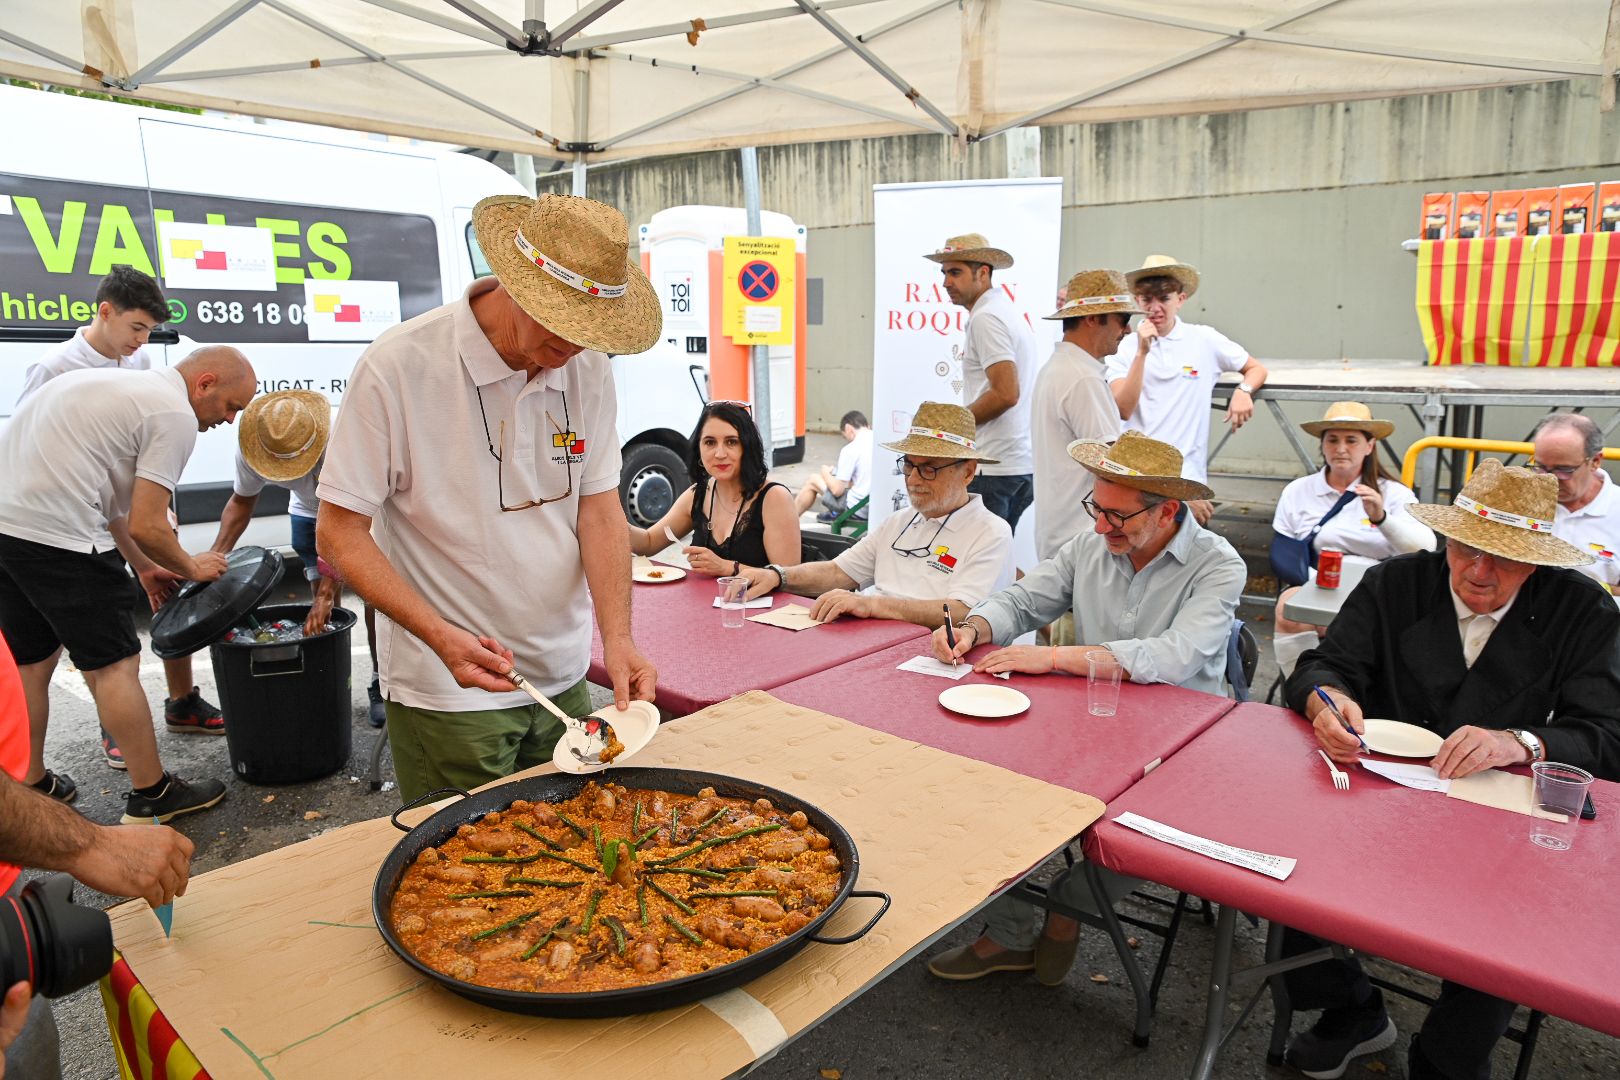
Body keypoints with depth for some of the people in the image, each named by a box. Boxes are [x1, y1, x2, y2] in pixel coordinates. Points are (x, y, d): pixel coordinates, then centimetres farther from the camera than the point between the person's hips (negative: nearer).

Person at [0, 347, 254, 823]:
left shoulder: (125, 384, 22)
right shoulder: (175, 415, -9)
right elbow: (146, 527, -10)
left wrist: (144, 567, 29)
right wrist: (191, 567, 8)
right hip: (49, 534, -10)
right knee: (114, 665, 1)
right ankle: (152, 794, 12)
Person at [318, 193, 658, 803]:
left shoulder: (588, 365, -2)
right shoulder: (397, 367, -17)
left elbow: (599, 508, 0)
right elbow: (339, 536, -12)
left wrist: (618, 638, -13)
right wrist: (441, 635, -26)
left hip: (563, 680, 5)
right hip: (446, 691, -5)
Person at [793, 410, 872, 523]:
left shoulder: (850, 449, -14)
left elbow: (837, 490, -12)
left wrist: (826, 473, 8)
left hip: (858, 510, -6)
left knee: (813, 480, 15)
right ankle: (834, 513, 36)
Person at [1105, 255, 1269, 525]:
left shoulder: (1204, 340, 4)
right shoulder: (1124, 347, 2)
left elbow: (1256, 369, 16)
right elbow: (1123, 410, -10)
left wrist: (1243, 390, -6)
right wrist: (1142, 353, -15)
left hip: (1188, 477, 1)